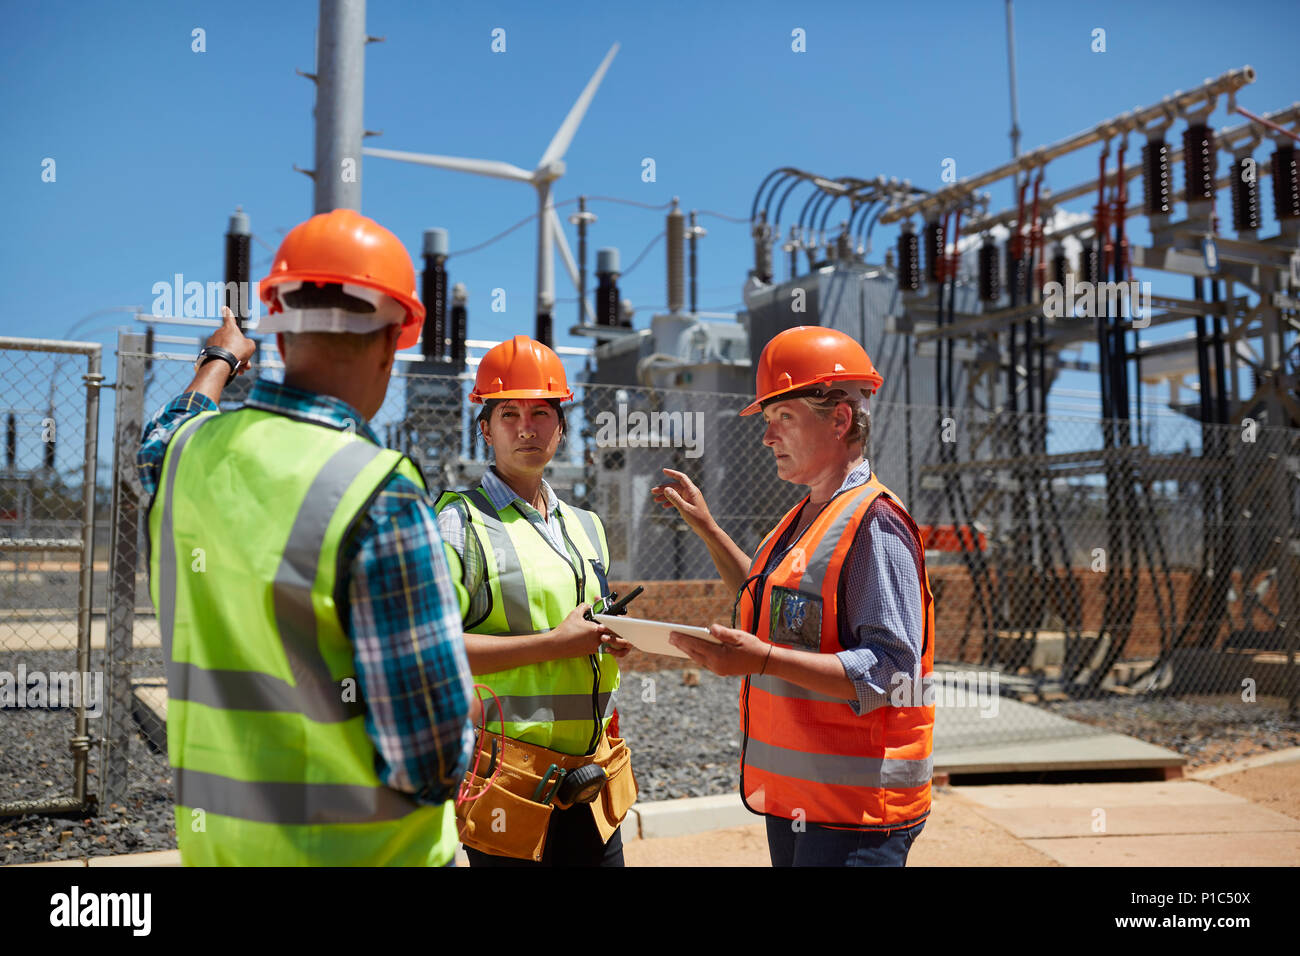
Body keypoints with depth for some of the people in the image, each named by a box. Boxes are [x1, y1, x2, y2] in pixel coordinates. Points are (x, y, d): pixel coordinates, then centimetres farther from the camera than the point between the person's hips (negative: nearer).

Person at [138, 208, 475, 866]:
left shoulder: (188, 452, -3)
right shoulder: (379, 494, -23)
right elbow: (433, 748, -23)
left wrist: (219, 359, 41)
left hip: (212, 838, 6)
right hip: (362, 848, -5)